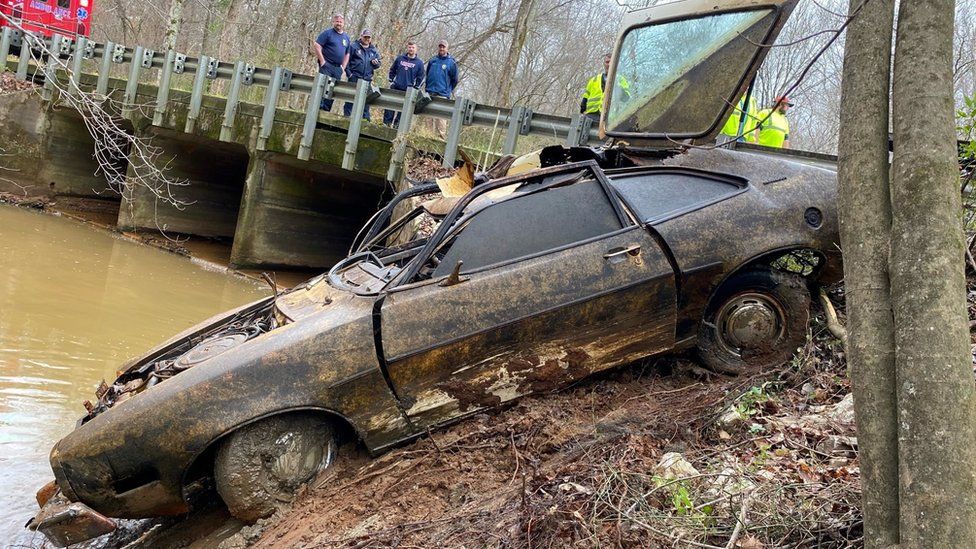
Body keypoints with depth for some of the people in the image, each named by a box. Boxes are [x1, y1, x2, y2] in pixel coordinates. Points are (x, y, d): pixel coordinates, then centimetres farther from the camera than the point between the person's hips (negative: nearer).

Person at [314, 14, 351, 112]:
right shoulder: (327, 33, -1)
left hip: (338, 68, 6)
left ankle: (326, 110, 10)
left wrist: (343, 67, 10)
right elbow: (317, 46, -8)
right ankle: (318, 107, -8)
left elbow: (347, 54, 22)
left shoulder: (346, 37, 16)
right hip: (327, 66, -6)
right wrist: (322, 61, -13)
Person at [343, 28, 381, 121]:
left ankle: (365, 118, 11)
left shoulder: (373, 50, 14)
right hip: (354, 77, -4)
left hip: (367, 78, 4)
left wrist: (376, 63, -5)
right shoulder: (354, 46, 0)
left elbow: (378, 64, 19)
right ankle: (347, 116, 4)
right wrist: (348, 72, -11)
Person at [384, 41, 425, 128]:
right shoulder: (400, 58, 6)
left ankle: (396, 124, 10)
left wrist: (416, 88, -2)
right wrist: (391, 81, 8)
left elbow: (420, 77, 3)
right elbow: (392, 70, 16)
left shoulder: (419, 62, 1)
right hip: (395, 87, 1)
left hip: (408, 90, -1)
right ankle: (387, 122, 5)